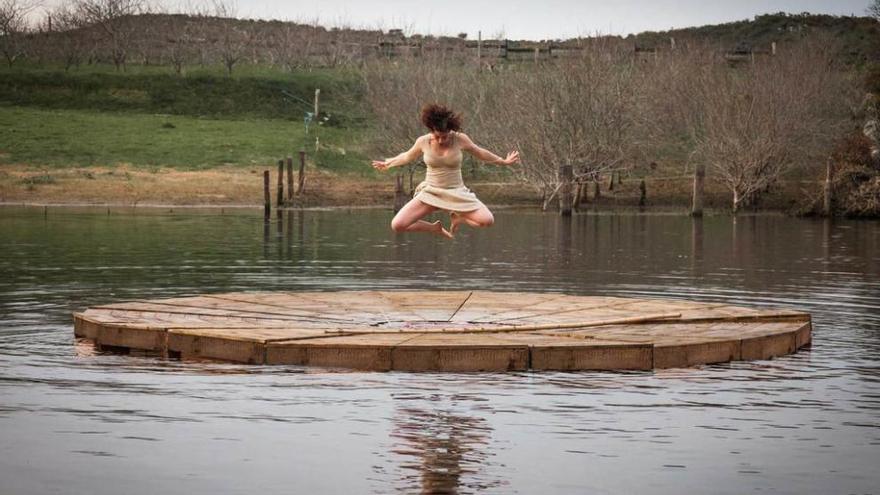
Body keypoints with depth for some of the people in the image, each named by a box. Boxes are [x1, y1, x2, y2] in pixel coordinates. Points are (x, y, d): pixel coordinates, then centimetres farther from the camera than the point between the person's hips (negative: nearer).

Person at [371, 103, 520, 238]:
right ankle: (435, 228, 11)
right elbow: (408, 156, 14)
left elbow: (480, 153, 9)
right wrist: (388, 163, 27)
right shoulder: (423, 141, -9)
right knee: (397, 225, -18)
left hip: (456, 192, 0)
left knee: (487, 221, -21)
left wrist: (503, 161, 17)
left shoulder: (460, 139, -12)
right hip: (430, 193, 1)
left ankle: (457, 218, 12)